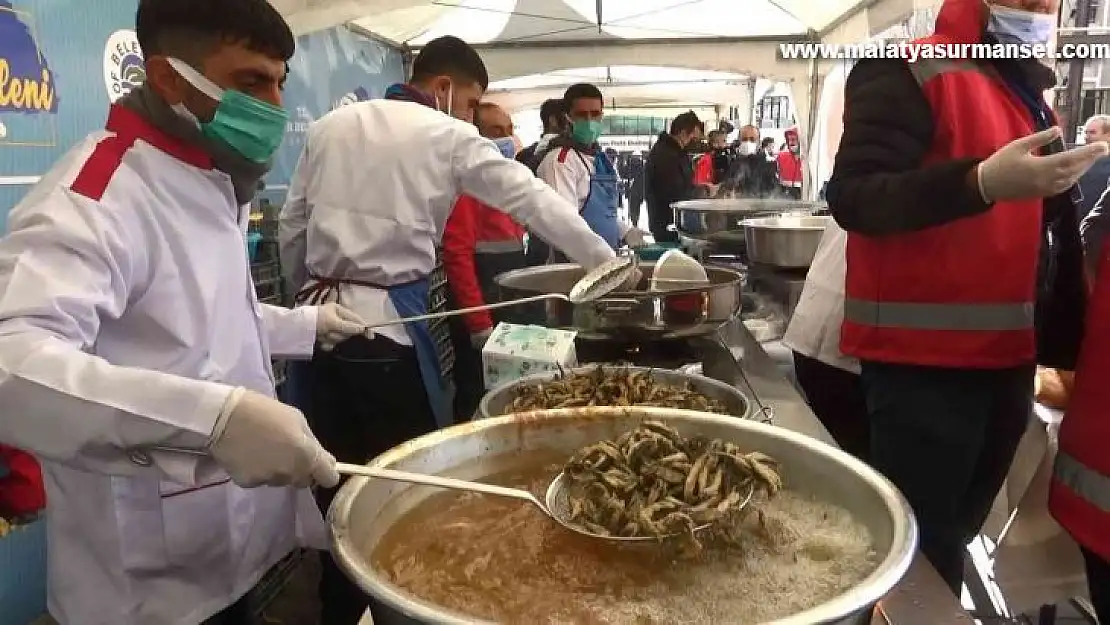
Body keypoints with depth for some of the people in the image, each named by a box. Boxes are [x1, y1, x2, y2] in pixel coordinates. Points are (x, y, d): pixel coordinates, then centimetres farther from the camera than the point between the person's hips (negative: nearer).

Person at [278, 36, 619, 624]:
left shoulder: (330, 127, 11)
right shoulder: (449, 137, -2)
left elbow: (291, 228, 13)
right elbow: (534, 200, -1)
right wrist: (605, 259, 7)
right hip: (389, 323, -5)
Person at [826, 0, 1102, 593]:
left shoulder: (1030, 93, 20)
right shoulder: (910, 73, -7)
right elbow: (853, 196, -20)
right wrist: (984, 182, -31)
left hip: (1005, 355, 8)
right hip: (922, 358, -8)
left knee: (956, 533, 16)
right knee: (918, 550, -3)